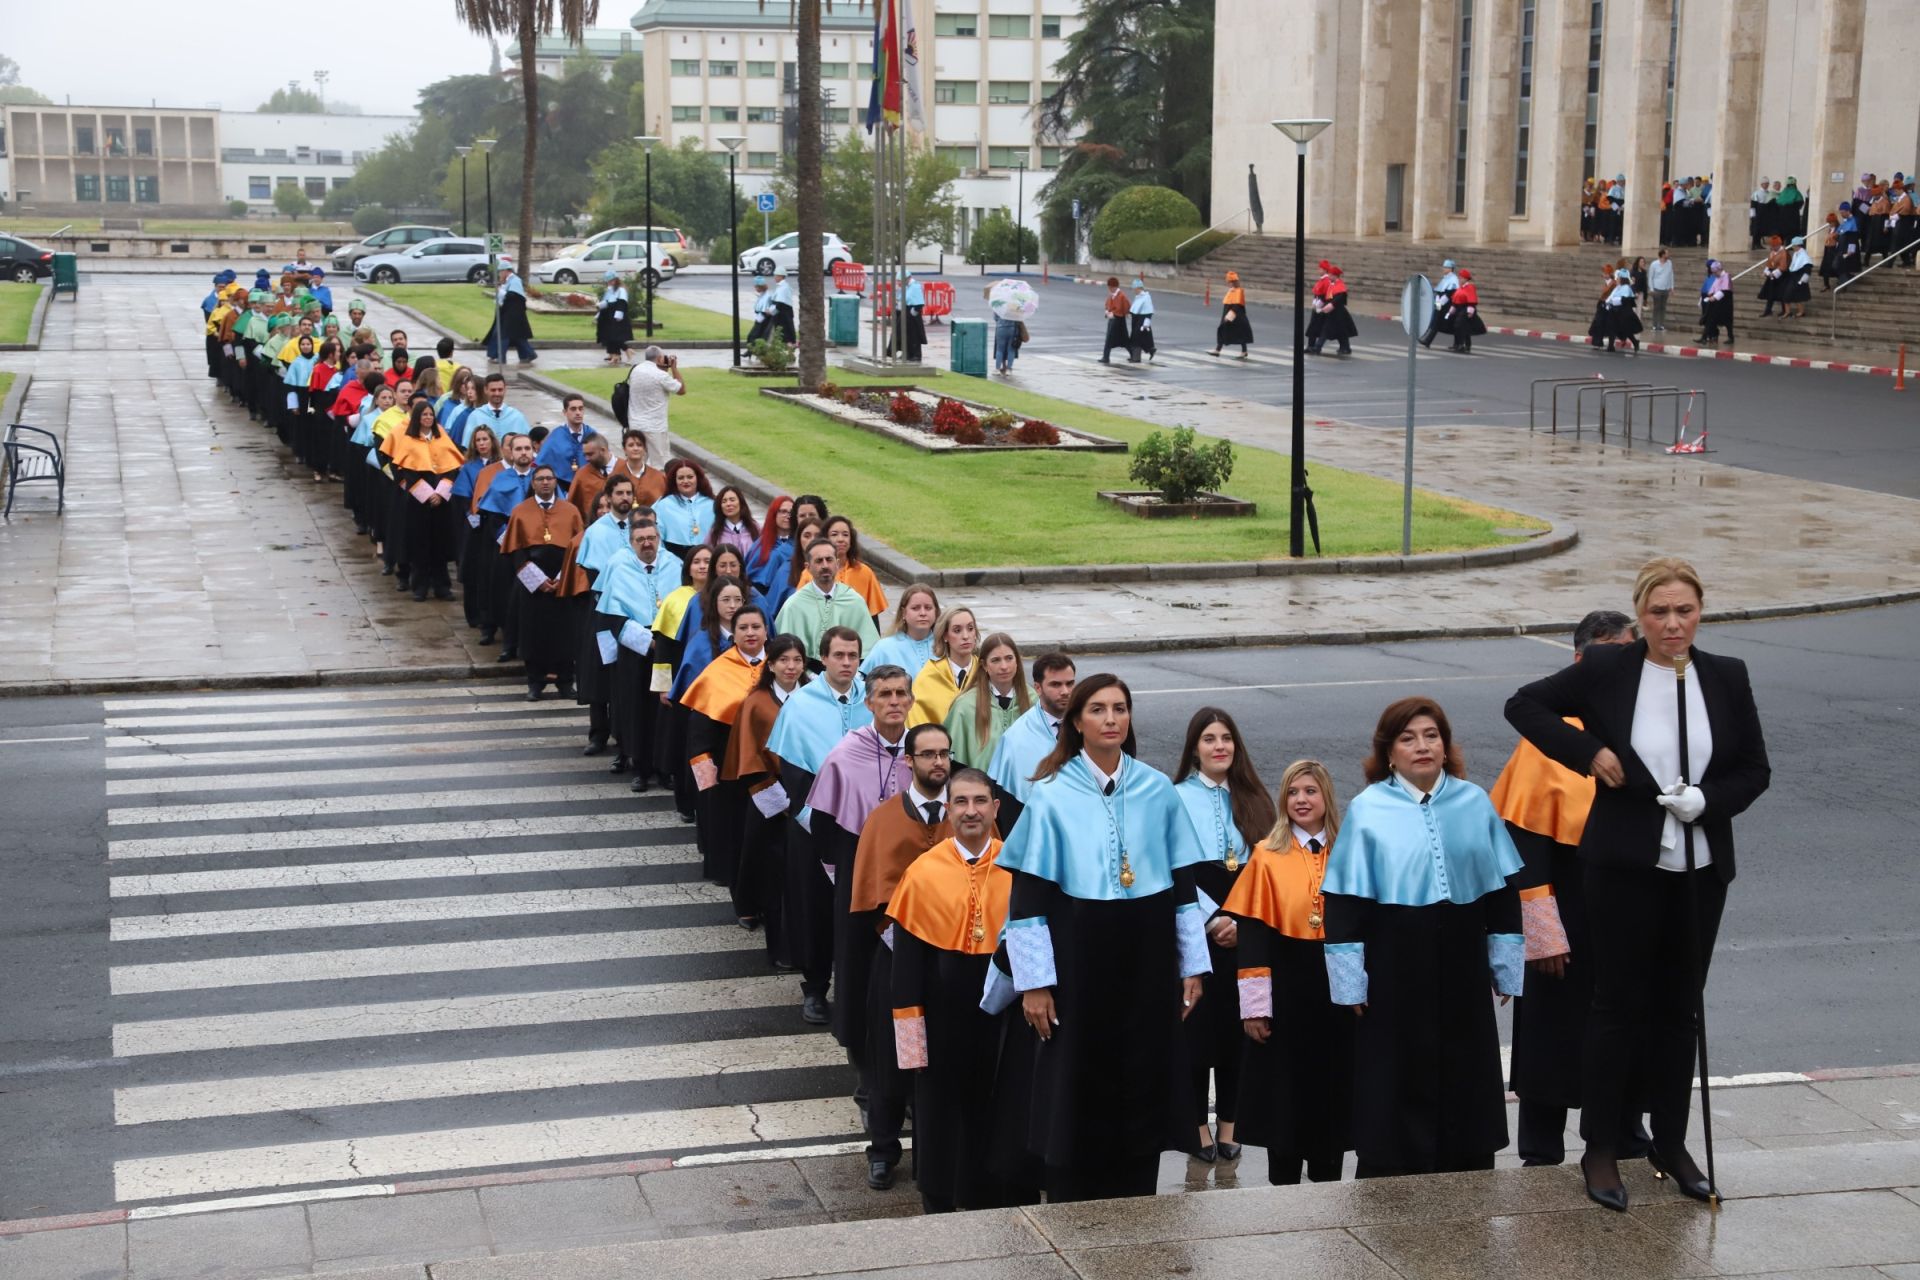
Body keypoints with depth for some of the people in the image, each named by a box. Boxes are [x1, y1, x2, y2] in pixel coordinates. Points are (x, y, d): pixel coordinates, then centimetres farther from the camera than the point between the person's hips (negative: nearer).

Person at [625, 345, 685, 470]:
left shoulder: (636, 371, 5)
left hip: (635, 425, 7)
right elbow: (682, 390, -5)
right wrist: (674, 368, 0)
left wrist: (665, 370, 13)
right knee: (660, 467, -1)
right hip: (655, 427, -7)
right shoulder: (660, 375, -16)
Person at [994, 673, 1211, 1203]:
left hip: (1147, 963, 3)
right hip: (1078, 963, -3)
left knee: (1143, 1089, 8)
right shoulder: (1050, 796, -5)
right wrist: (1033, 981, -9)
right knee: (1077, 1095, 3)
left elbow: (1184, 883, 8)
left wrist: (1193, 965, 6)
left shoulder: (1158, 791, 4)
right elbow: (1027, 896, -6)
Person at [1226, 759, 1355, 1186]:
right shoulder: (1266, 857, -2)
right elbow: (1252, 937, -5)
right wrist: (1254, 1006, -9)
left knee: (1332, 1090, 7)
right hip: (1284, 994, -2)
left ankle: (1327, 1178, 19)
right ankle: (1283, 1187, 14)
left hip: (1337, 992, 2)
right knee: (1284, 1092, 4)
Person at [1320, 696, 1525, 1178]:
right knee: (1398, 1079, 1)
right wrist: (1350, 981, -5)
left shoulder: (1475, 803, 5)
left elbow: (1502, 891, 10)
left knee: (1464, 1079, 9)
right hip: (1393, 967, -3)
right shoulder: (1367, 810, -4)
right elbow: (1344, 900, -3)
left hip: (1460, 963, 3)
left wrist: (1506, 965, 9)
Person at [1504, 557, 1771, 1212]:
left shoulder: (1727, 678, 2)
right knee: (1619, 1004, 4)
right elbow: (1524, 704, 1)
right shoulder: (1606, 671, -7)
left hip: (1701, 868, 3)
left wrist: (1706, 800, -13)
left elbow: (1755, 769, 6)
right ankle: (1601, 1150, 15)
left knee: (1680, 1007, 13)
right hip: (1625, 864, -3)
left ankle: (1671, 1143, 26)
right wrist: (1588, 751, -10)